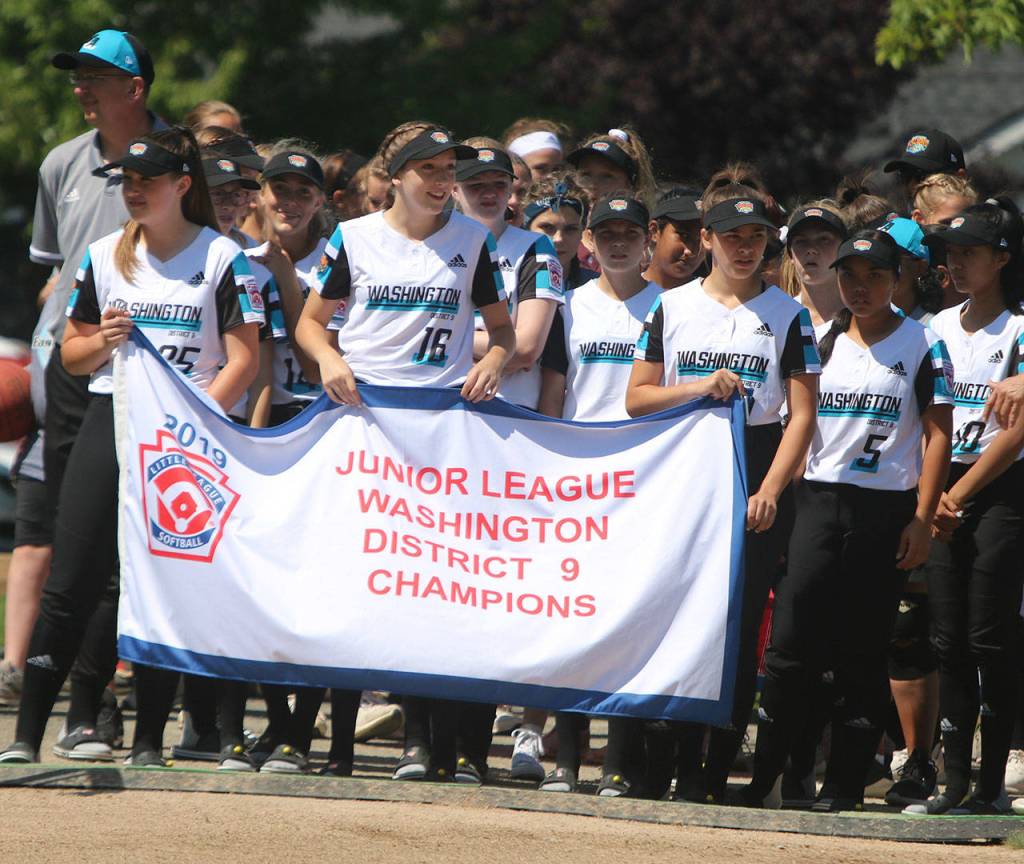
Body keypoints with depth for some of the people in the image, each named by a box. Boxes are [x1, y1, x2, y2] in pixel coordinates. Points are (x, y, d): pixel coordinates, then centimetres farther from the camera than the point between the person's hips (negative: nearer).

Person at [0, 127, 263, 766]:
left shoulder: (223, 258, 1)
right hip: (109, 422, 3)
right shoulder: (105, 256, 14)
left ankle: (149, 742, 4)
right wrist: (100, 341, -3)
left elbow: (243, 360, -4)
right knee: (71, 586, -4)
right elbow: (72, 355, 20)